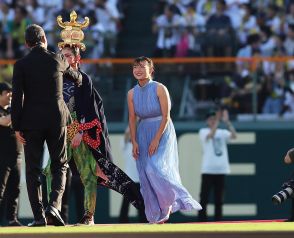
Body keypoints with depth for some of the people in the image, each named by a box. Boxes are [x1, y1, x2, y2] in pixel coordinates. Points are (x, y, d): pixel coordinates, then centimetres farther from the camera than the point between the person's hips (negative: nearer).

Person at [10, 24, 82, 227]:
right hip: (57, 119, 1)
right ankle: (54, 205, -8)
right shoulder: (58, 60, 1)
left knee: (33, 170, 4)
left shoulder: (21, 65, -5)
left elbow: (17, 98, -9)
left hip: (32, 122, -1)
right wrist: (78, 76, 48)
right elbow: (74, 75, 23)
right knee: (60, 165, 12)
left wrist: (17, 127, -3)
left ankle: (39, 216, -2)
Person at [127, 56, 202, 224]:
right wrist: (134, 142, -2)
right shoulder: (132, 93, 3)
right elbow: (132, 119, 6)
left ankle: (174, 198, 0)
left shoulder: (159, 89, -11)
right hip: (143, 134, 5)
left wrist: (156, 140, -17)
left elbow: (166, 117, -13)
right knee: (146, 175, 0)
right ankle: (157, 216, 7)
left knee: (155, 168, -22)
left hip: (162, 133, -5)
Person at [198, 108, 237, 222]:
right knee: (204, 198, -5)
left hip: (221, 170, 3)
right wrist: (217, 121, -22)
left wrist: (227, 121, -13)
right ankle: (202, 223, -3)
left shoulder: (222, 133, 11)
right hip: (208, 170, -3)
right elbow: (211, 135, -19)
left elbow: (234, 135, -7)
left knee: (219, 199, 6)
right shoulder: (203, 132, 2)